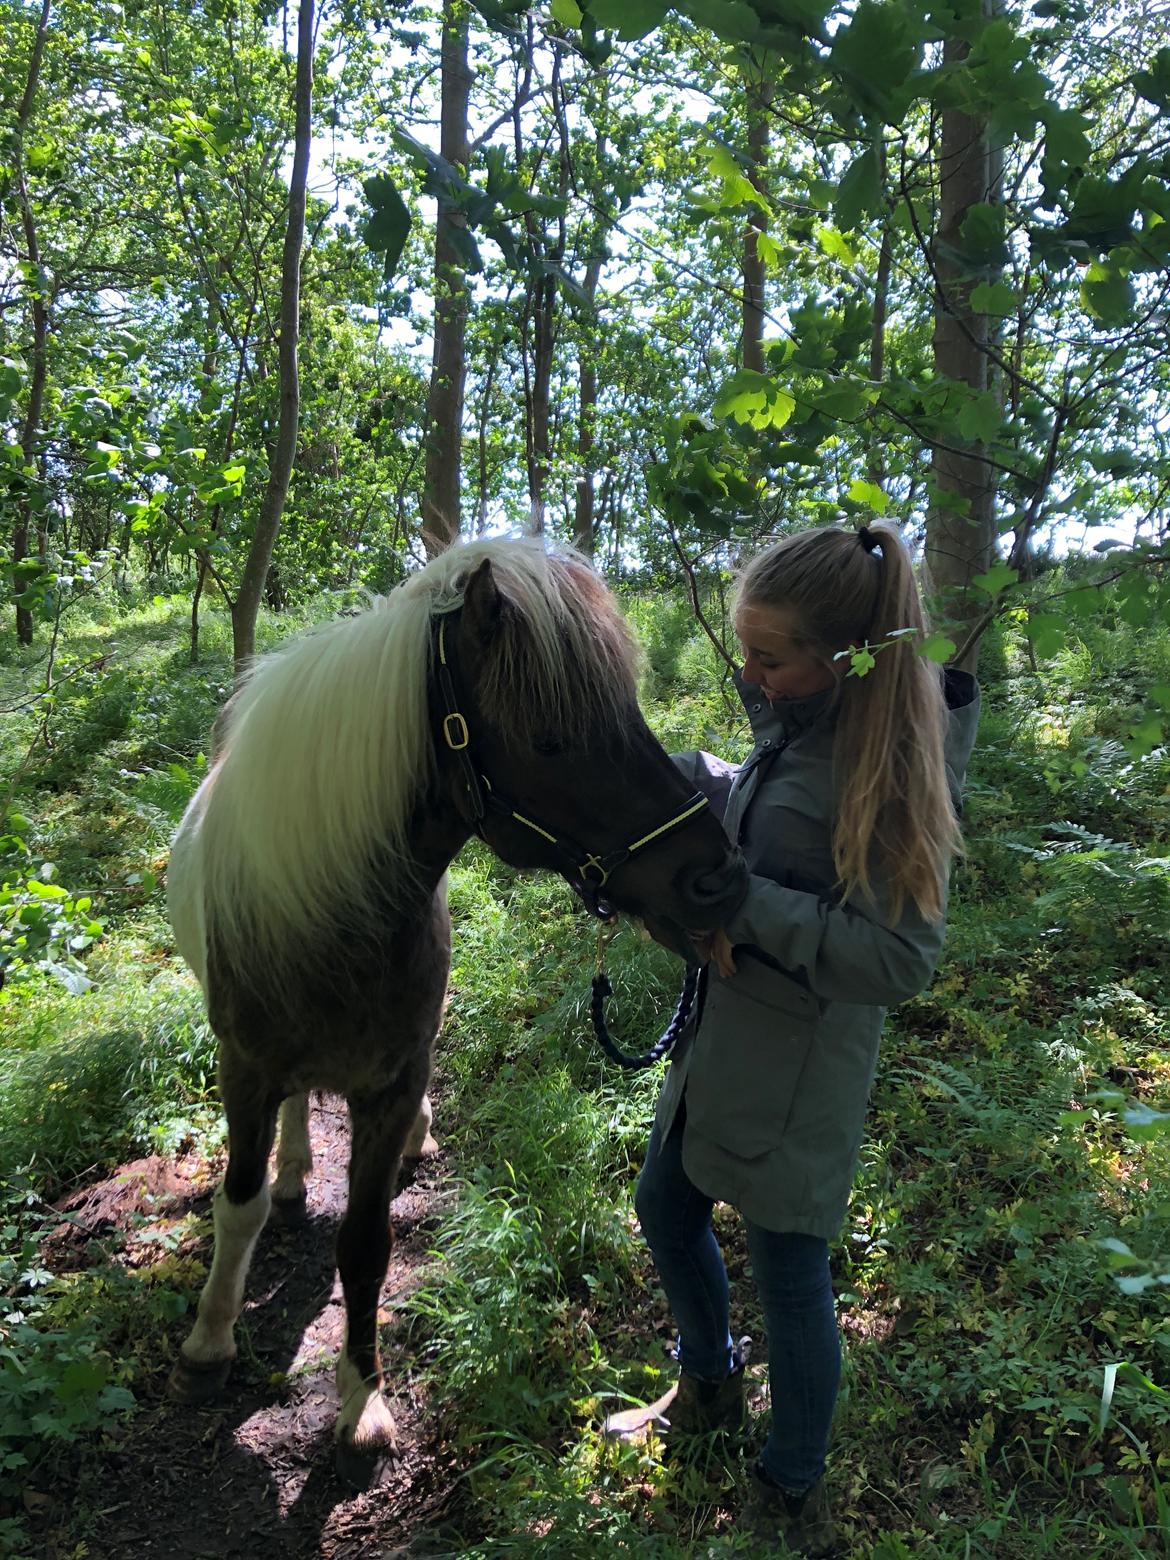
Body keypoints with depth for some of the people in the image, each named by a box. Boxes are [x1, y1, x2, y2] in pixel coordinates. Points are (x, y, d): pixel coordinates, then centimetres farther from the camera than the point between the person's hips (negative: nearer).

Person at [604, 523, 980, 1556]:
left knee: (790, 1277, 9)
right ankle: (709, 1389, 51)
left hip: (798, 1072, -8)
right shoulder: (796, 729, -1)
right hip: (721, 1040, 9)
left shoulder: (891, 762, -24)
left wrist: (744, 902, -27)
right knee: (667, 1211, 23)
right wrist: (690, 776, 2)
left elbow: (900, 957, -27)